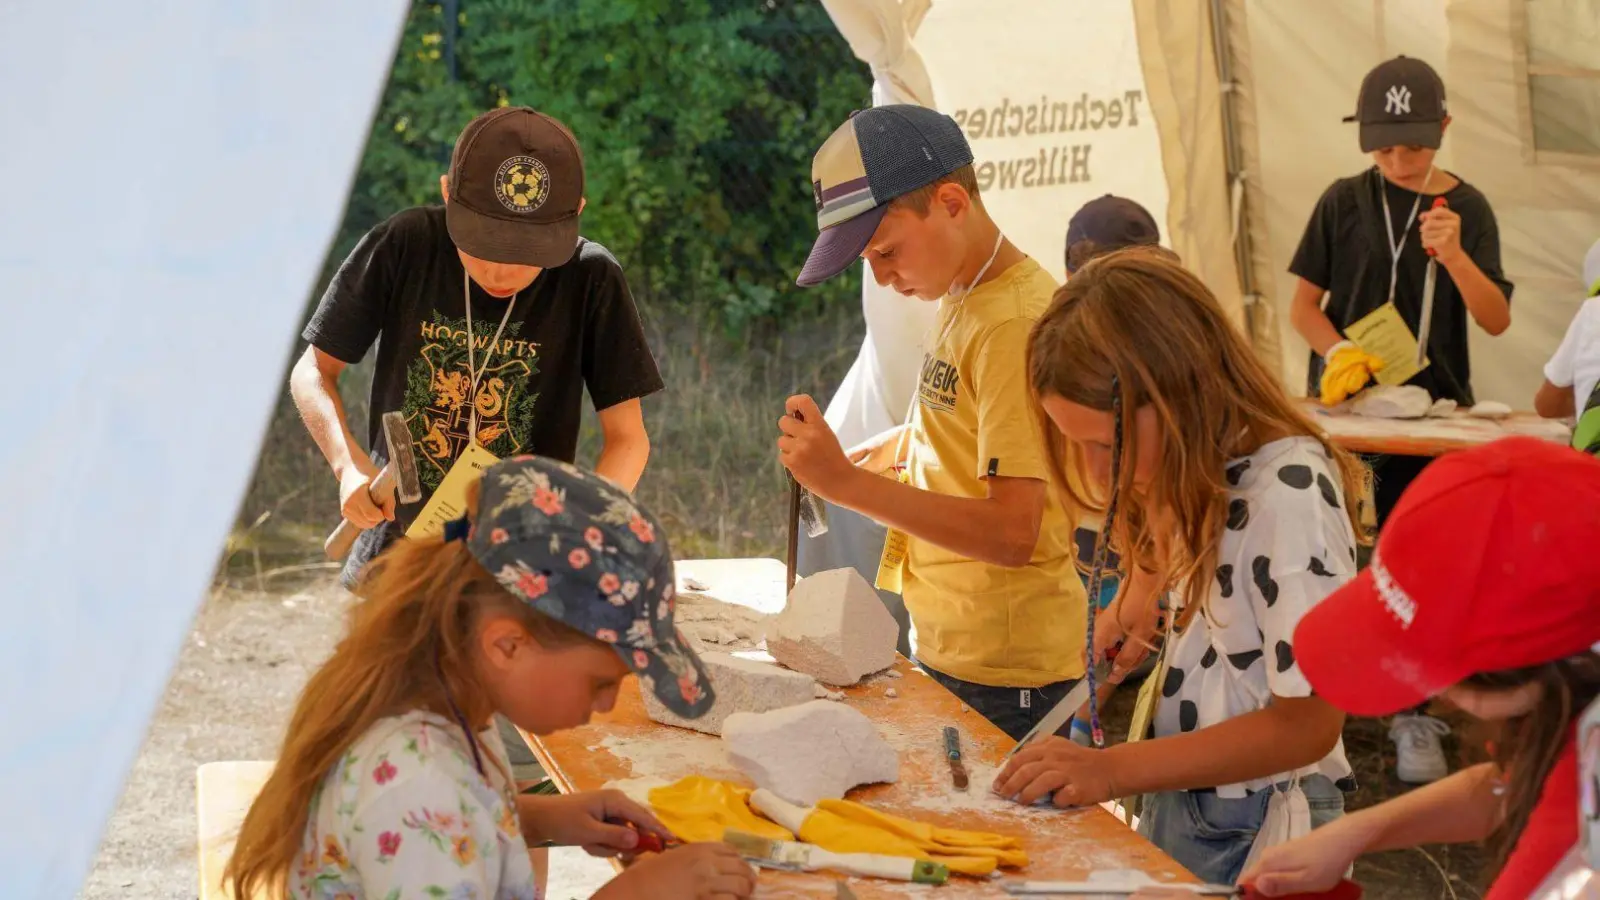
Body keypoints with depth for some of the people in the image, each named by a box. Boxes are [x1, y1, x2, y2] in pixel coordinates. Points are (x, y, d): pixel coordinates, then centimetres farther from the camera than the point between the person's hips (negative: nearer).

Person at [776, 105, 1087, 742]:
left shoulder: (1016, 324, -20)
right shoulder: (963, 301, 9)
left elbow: (1012, 533, -26)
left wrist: (846, 482, -27)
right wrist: (875, 454, 4)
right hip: (947, 653, 9)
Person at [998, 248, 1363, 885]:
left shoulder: (1290, 494, -25)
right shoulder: (1200, 474, 0)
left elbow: (1308, 723, -23)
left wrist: (1114, 770, -25)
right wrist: (1127, 618, 1)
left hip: (1255, 833, -8)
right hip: (1176, 801, 8)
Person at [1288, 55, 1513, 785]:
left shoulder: (1466, 208, 1)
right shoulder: (1346, 201, 1)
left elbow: (1496, 321, -6)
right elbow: (1303, 303, 2)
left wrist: (1454, 256, -23)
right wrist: (1337, 352, -18)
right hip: (1343, 402, 0)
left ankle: (1416, 717, 7)